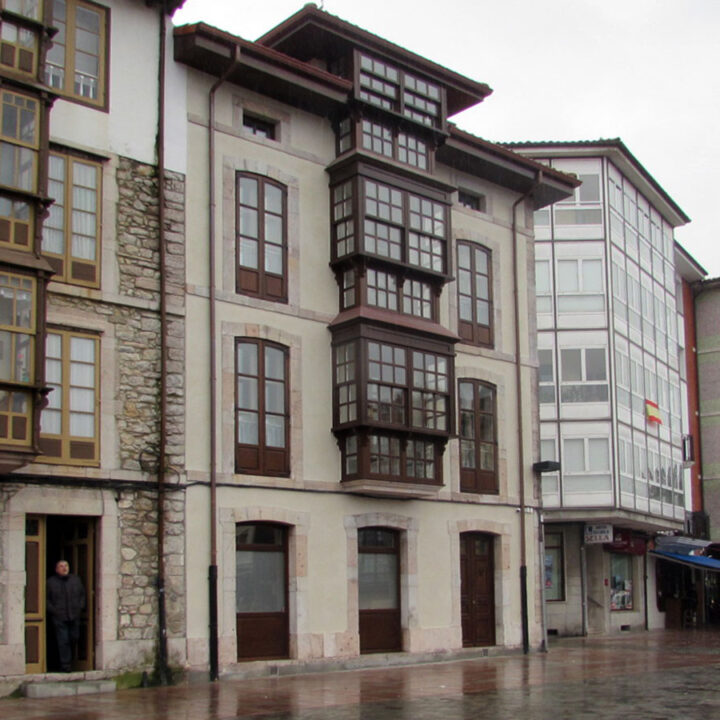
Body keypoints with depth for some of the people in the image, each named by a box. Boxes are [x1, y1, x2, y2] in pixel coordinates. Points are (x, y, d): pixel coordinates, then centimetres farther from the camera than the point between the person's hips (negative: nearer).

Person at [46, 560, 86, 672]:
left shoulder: (76, 580, 11)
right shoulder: (51, 582, 1)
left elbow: (82, 594, 19)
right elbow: (46, 599, 3)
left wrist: (80, 607, 6)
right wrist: (52, 610, -7)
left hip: (74, 616, 4)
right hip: (59, 617, -4)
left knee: (74, 638, 7)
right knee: (63, 641, -6)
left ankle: (69, 659, 28)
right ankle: (65, 664, 0)